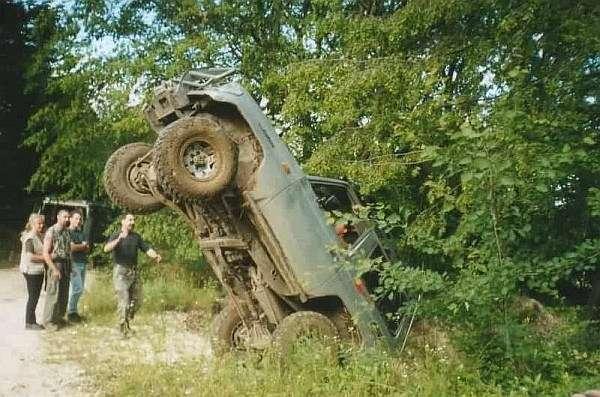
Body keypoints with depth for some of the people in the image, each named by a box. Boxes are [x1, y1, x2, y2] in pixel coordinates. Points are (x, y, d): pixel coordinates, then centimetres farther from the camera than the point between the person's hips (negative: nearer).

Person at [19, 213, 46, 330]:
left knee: (35, 296, 13)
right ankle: (29, 323, 8)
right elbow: (30, 256, -21)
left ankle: (32, 321, 22)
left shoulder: (39, 236, 12)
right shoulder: (30, 238, -15)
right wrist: (45, 257, -17)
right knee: (33, 297, -2)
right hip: (31, 270, -9)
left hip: (39, 270, 9)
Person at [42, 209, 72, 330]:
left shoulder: (67, 232, 9)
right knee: (53, 294, -3)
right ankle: (48, 320, 7)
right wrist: (54, 269, -18)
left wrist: (70, 266, 11)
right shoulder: (51, 232, -11)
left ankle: (59, 317, 25)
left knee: (64, 294, 12)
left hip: (66, 265, 7)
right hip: (55, 265, -7)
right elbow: (46, 253, -14)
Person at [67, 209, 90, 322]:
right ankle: (71, 312, 1)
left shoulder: (82, 234, 18)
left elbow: (87, 249, 12)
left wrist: (78, 247, -7)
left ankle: (73, 310, 17)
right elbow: (71, 247, -16)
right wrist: (83, 246, 0)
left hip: (82, 263, 7)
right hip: (73, 263, -7)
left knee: (80, 288, 8)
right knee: (78, 287, -11)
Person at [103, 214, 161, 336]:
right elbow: (106, 249, -21)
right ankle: (123, 327, 5)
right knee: (123, 301, -6)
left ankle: (127, 321, 31)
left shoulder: (136, 237, 11)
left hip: (134, 271, 5)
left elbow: (146, 248, 4)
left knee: (136, 301, 11)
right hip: (121, 272, -5)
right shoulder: (115, 236, -3)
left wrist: (155, 256, -17)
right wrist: (118, 240, -37)